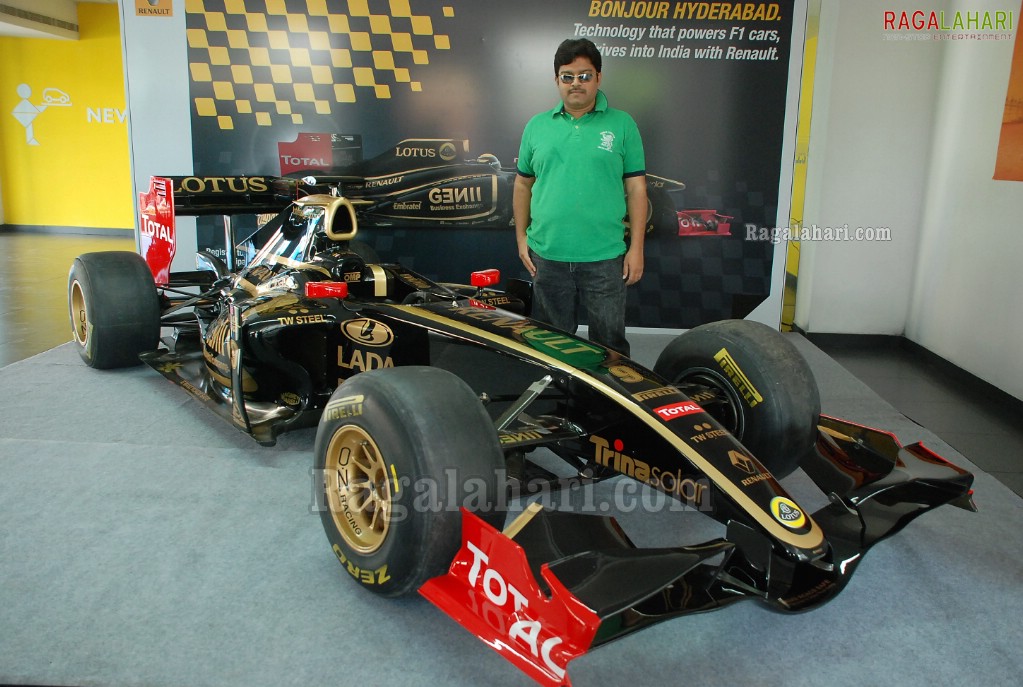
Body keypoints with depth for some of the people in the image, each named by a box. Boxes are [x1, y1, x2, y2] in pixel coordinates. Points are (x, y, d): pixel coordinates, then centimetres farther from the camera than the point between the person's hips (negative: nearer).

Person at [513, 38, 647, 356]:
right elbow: (523, 185, 14)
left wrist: (636, 248, -4)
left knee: (610, 342, 8)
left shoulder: (622, 124, 2)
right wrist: (521, 237, 8)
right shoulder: (536, 126, 9)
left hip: (604, 258, -2)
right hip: (546, 256, 2)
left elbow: (636, 189, 0)